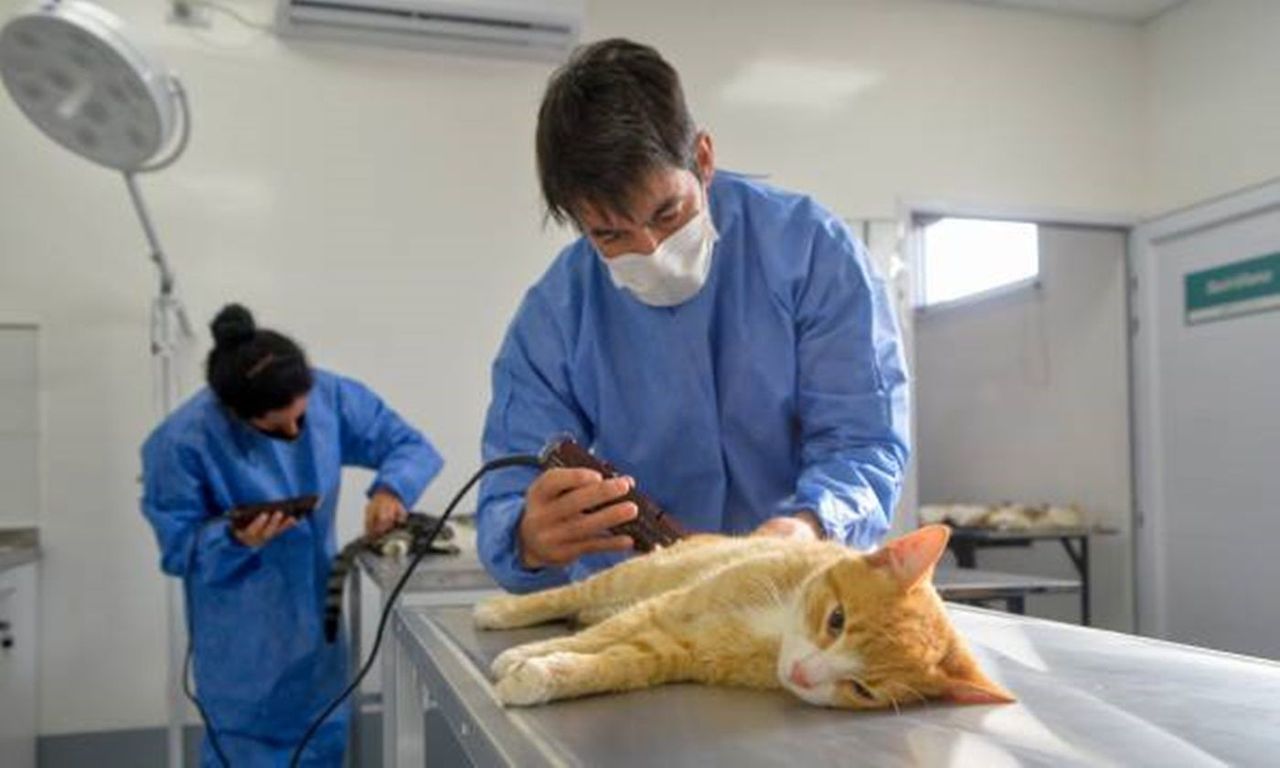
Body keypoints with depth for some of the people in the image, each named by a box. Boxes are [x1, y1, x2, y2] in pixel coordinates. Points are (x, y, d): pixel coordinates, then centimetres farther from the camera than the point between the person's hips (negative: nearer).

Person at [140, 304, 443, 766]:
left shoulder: (331, 396, -14)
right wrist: (237, 540, -34)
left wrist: (390, 489, -27)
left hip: (317, 615, 4)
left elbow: (409, 445, -6)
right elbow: (179, 547, -14)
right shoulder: (184, 440, -23)